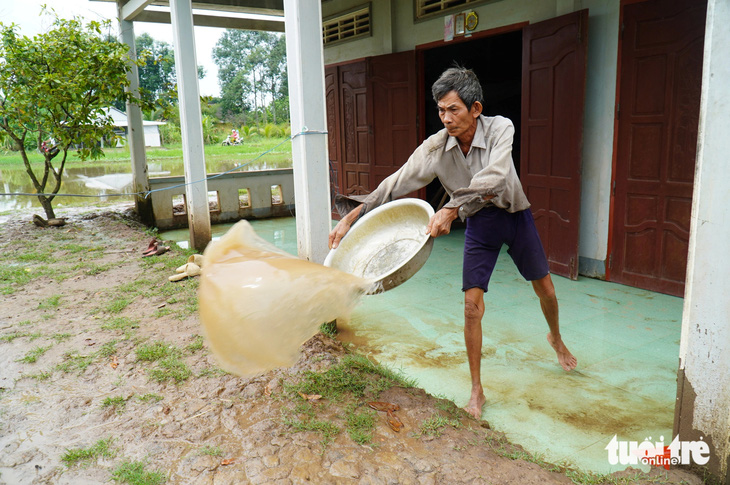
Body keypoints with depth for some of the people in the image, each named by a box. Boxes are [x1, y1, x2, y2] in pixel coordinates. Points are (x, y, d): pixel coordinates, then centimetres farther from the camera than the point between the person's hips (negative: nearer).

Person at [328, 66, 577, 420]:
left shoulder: (500, 129, -23)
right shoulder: (435, 147, -18)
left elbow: (492, 179, -39)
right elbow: (395, 186, -18)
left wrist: (451, 210, -49)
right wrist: (349, 219, -23)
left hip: (515, 215, 0)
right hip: (479, 222, 0)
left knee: (545, 290, 14)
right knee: (472, 304, -8)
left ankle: (556, 339, 50)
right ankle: (477, 392, 7)